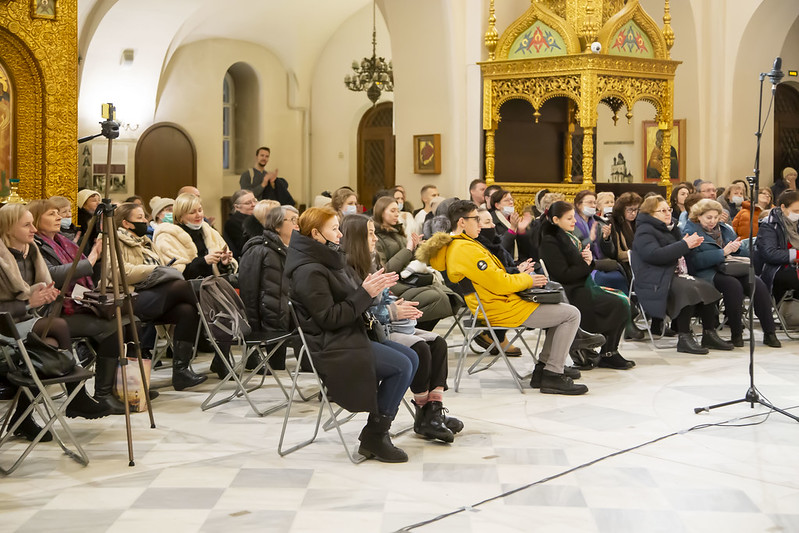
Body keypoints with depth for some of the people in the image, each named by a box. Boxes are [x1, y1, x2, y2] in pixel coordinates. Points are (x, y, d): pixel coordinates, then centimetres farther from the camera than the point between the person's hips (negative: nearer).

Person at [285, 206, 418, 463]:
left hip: (348, 336, 10)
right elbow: (329, 317, -21)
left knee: (410, 358, 3)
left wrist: (372, 288, 1)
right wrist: (365, 294, -20)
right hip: (330, 348, -10)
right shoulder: (309, 271, -17)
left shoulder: (328, 261, 15)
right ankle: (375, 437, -8)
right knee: (401, 366, -18)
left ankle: (375, 431, 4)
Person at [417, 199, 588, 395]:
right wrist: (529, 280, -4)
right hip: (501, 311, -11)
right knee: (571, 314, -7)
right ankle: (553, 375, -4)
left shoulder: (449, 247, 12)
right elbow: (499, 283, -21)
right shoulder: (466, 250, -21)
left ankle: (543, 367, 20)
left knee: (560, 309, 22)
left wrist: (521, 276, 11)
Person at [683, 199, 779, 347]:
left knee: (758, 283, -21)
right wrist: (723, 252, -18)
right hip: (707, 273, -6)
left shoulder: (725, 229, 22)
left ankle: (769, 333, -17)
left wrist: (736, 248, 2)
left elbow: (739, 255, 27)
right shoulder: (690, 232, 2)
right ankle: (736, 334, -23)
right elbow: (696, 260, -14)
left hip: (730, 269, 6)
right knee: (733, 285, -34)